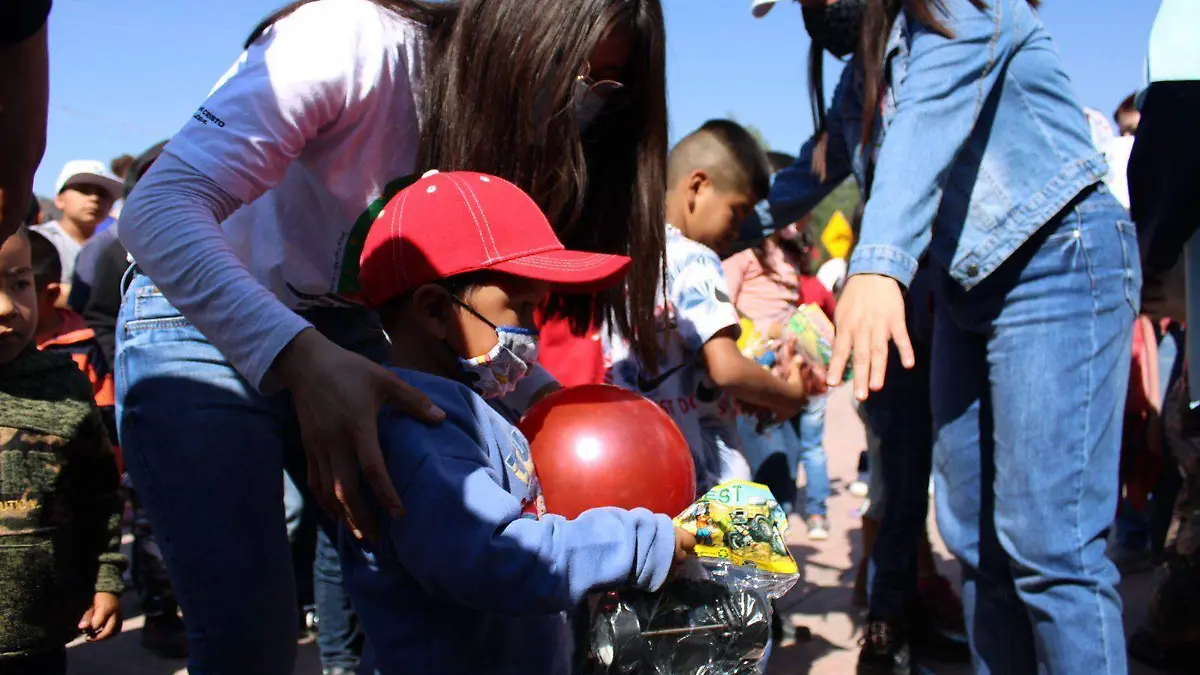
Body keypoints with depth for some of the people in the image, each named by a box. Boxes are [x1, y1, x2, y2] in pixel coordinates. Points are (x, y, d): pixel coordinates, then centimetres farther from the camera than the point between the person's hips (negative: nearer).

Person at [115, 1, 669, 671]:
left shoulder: (517, 132, -8)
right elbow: (159, 209, -34)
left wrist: (546, 395, -20)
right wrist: (301, 358, -48)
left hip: (344, 334, 6)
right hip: (200, 318, -5)